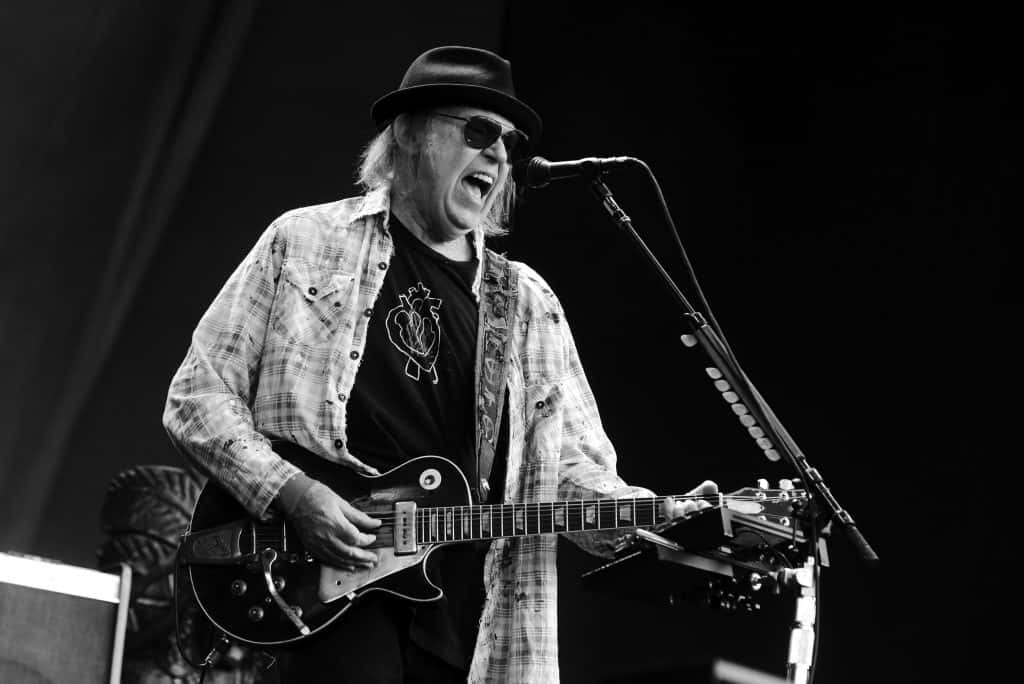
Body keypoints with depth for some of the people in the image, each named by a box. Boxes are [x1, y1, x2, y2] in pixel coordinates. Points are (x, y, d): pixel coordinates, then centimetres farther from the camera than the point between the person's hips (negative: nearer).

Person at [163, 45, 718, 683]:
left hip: (470, 619, 4)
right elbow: (198, 395, 4)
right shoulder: (306, 242, 7)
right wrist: (293, 493, -11)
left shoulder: (528, 304, 17)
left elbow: (574, 468, 12)